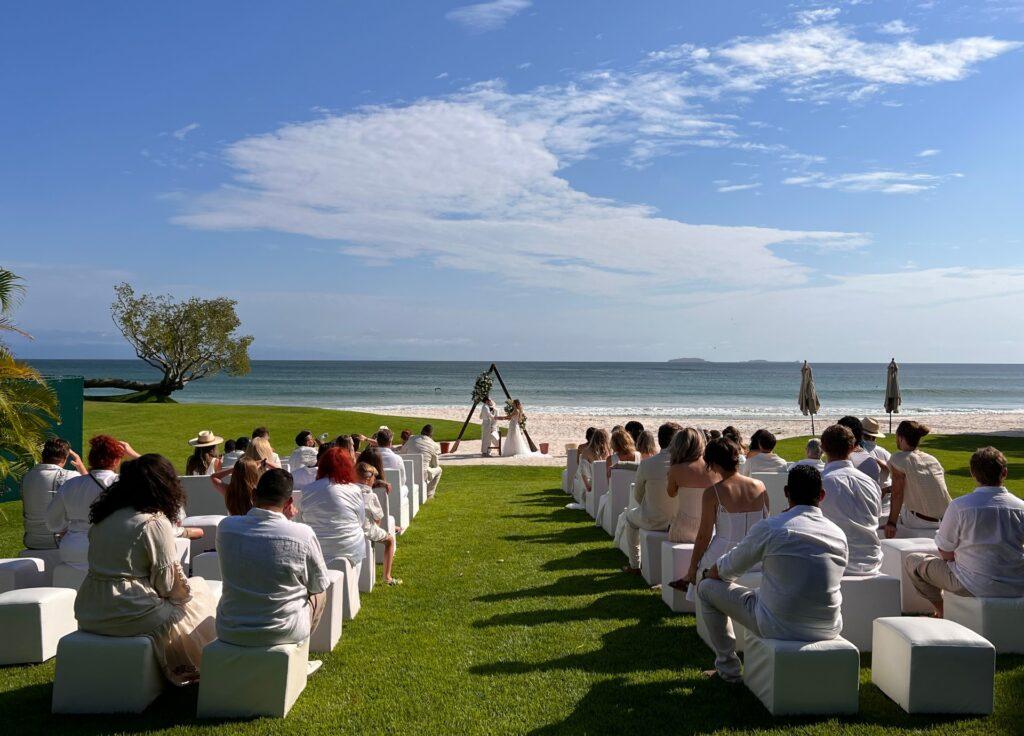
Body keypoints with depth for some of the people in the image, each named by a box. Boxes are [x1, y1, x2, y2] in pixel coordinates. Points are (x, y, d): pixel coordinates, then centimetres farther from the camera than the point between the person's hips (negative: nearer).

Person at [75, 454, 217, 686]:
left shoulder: (105, 515, 7)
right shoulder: (155, 522, -14)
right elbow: (167, 583, -11)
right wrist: (186, 589, 11)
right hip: (127, 615, -8)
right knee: (198, 590, 12)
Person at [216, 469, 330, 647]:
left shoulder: (225, 527, -10)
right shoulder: (303, 534, -20)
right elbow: (320, 585, -4)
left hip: (230, 632, 3)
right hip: (284, 633, -3)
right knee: (319, 596, 26)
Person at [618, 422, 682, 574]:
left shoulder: (646, 464, -18)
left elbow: (638, 496, -3)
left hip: (654, 522, -2)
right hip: (679, 520, 3)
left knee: (629, 516, 30)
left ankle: (634, 565, 33)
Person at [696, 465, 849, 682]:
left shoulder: (769, 528, -13)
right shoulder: (839, 534, 0)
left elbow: (726, 570, -2)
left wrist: (708, 574, 21)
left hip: (779, 627, -5)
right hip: (829, 630, 5)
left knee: (706, 588, 12)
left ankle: (727, 668, 21)